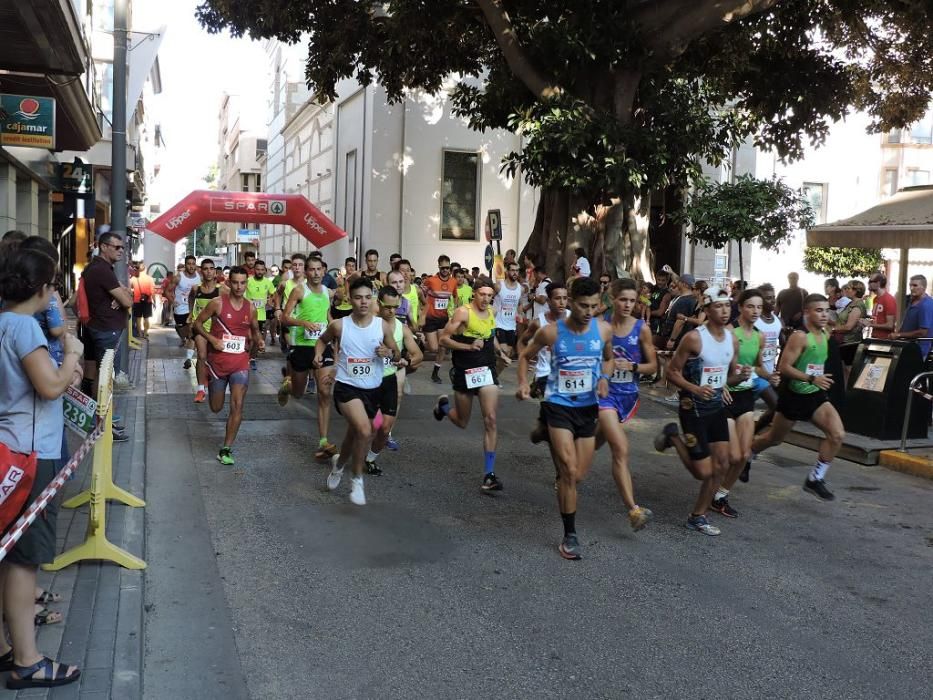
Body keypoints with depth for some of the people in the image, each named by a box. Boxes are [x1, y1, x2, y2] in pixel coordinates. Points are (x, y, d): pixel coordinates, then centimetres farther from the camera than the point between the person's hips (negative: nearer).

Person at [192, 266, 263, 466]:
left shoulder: (250, 308, 3)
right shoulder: (217, 303, -7)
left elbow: (255, 330, 18)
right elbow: (198, 323, 0)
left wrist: (259, 341, -4)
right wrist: (212, 339, -15)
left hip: (240, 362, 1)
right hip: (218, 361, -1)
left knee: (237, 405, -11)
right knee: (216, 408, 12)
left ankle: (226, 449, -1)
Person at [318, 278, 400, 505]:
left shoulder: (383, 326, -4)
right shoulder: (339, 325, -8)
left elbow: (397, 356, 5)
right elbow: (322, 340, 14)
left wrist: (390, 353, -17)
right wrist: (318, 354, -6)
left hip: (373, 389, 3)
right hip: (346, 386, -3)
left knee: (355, 434, 19)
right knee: (364, 431, -25)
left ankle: (339, 463, 53)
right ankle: (357, 480, -4)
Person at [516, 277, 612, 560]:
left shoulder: (604, 330, -4)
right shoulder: (551, 332, -11)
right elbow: (525, 356, 5)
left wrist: (604, 378, -5)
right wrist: (523, 383, -12)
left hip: (588, 407, 4)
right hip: (558, 404, -4)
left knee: (578, 476, 10)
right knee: (569, 471, -13)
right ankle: (569, 536, 0)